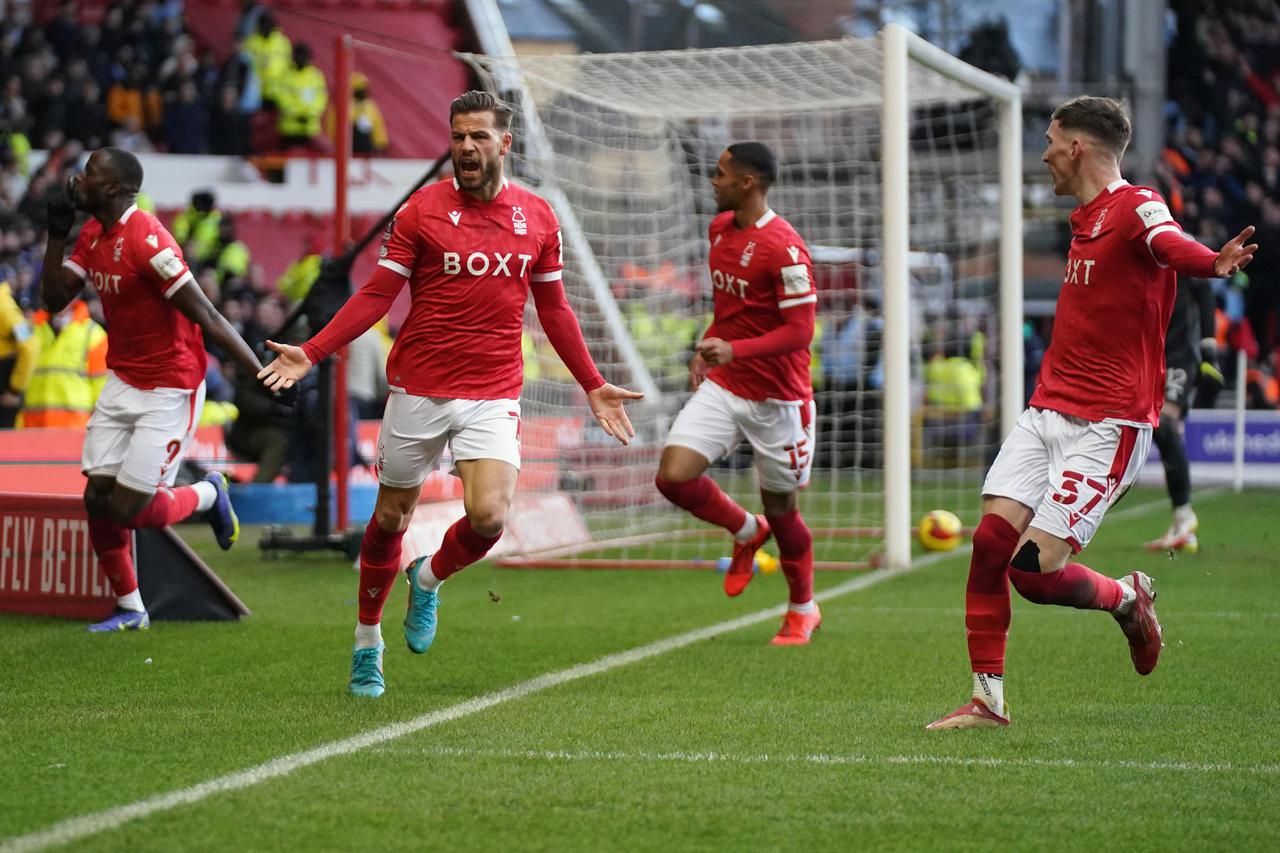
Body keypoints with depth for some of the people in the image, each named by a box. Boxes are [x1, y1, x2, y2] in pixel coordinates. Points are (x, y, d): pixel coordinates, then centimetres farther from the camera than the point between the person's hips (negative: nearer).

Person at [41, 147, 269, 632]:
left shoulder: (147, 241, -23)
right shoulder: (93, 235, 5)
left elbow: (206, 318, -24)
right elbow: (55, 300, 8)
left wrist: (263, 376, -25)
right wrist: (56, 234, -4)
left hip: (169, 391, -8)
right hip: (122, 385, 8)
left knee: (128, 510, -8)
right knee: (98, 500, 4)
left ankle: (208, 495, 22)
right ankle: (130, 610, 21)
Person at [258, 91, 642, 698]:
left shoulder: (537, 216, 5)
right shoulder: (422, 210, -3)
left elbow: (553, 309, 16)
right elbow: (376, 295, -1)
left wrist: (593, 386, 15)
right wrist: (310, 353, -10)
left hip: (494, 396, 1)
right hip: (418, 391, -1)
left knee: (489, 516, -17)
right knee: (391, 518, 9)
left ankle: (429, 579, 16)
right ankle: (367, 642, 30)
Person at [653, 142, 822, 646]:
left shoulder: (783, 248, -20)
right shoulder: (720, 228, 6)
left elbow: (800, 330, -22)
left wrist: (735, 350, -32)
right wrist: (708, 345, 10)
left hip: (776, 396, -6)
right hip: (722, 386, 6)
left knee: (780, 508, 6)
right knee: (673, 476, -12)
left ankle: (803, 609, 31)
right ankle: (747, 531, 18)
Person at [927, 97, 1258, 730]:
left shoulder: (1136, 205, -13)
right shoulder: (1085, 219, 17)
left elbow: (1169, 242, -36)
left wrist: (1213, 264, -56)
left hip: (1107, 426, -8)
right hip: (1047, 410, 8)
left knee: (1035, 570, -13)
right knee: (991, 540, -5)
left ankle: (1127, 598, 18)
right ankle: (988, 698, 4)